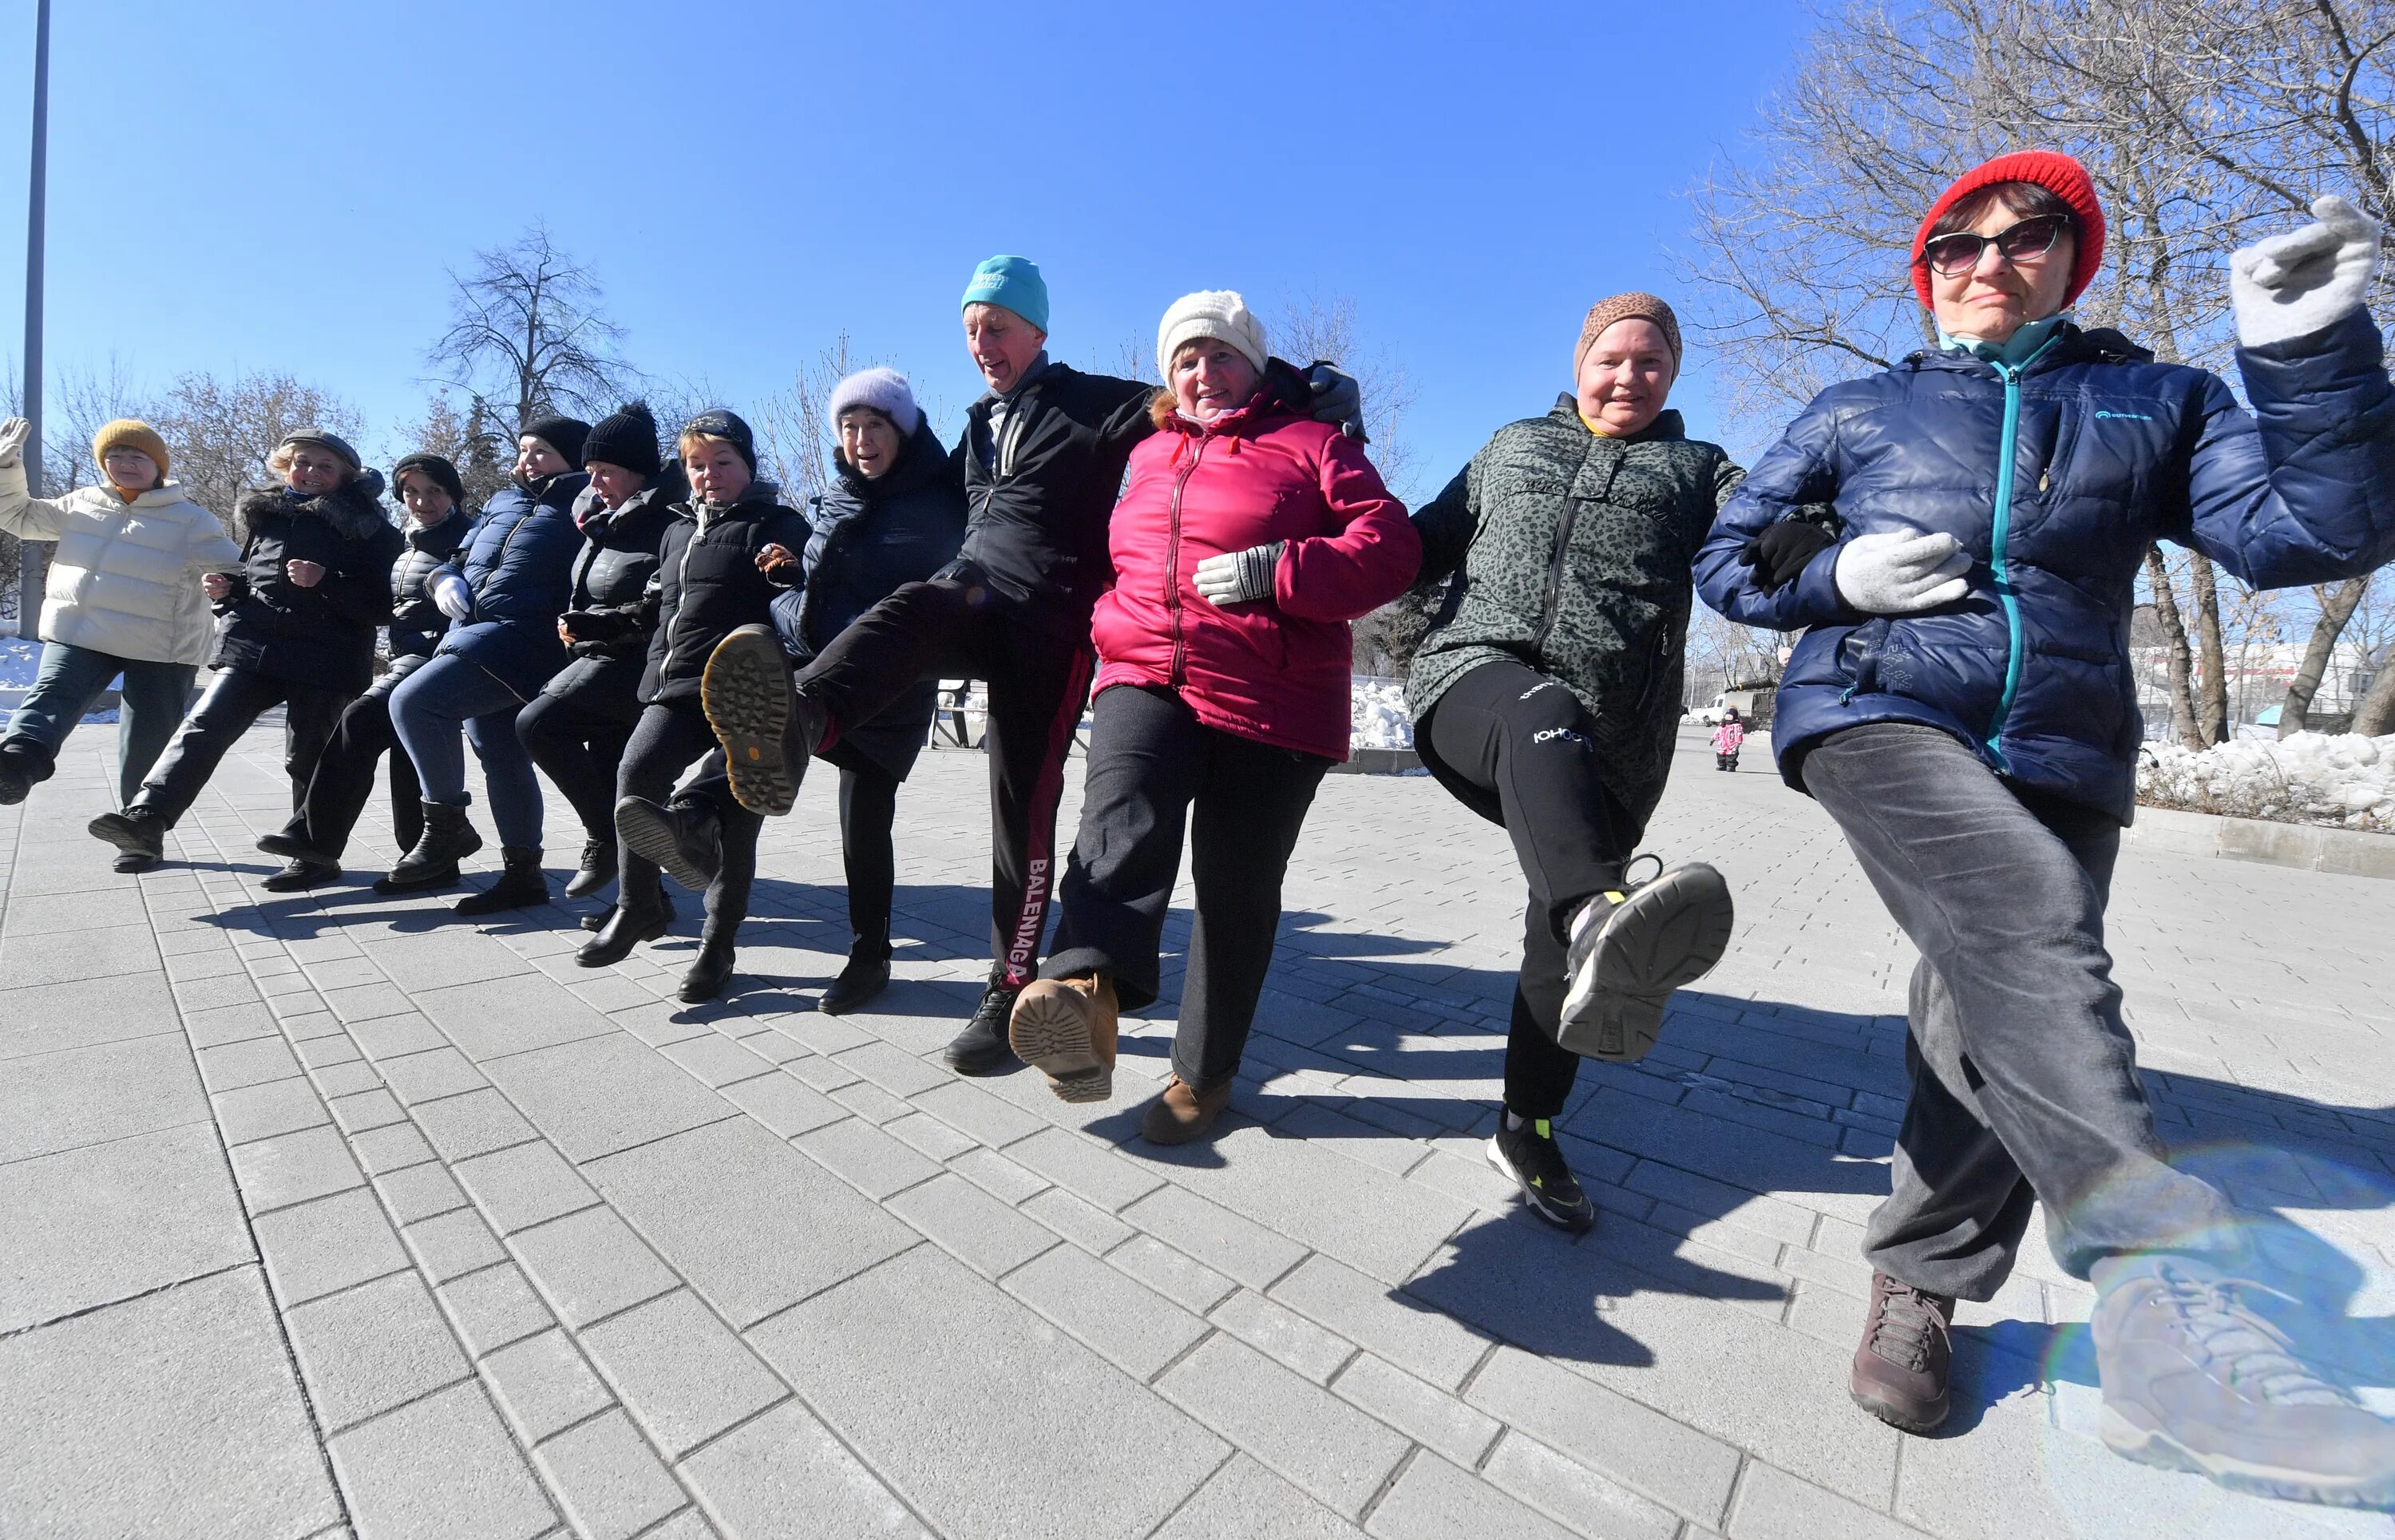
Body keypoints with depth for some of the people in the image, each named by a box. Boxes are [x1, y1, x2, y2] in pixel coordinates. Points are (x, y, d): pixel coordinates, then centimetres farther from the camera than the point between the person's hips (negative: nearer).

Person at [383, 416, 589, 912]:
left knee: (412, 700, -22)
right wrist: (445, 579, 6)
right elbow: (462, 557, 27)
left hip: (520, 636, -8)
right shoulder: (503, 501, 22)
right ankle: (522, 872, 16)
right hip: (473, 635, 8)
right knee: (502, 758, 9)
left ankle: (447, 823, -6)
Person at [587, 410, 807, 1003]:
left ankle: (718, 942, 9)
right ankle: (635, 906, 3)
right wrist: (657, 670, 25)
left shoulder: (777, 525, 3)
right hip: (676, 687, 5)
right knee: (638, 769, -16)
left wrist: (789, 571, -27)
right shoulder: (678, 530, 23)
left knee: (733, 815, -2)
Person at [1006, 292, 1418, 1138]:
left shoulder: (1312, 443, 9)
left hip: (1270, 702, -3)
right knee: (1125, 818, -28)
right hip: (1145, 678, 4)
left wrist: (1280, 570, -17)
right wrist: (1113, 622, 19)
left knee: (1237, 892, 1)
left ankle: (1204, 1071, 17)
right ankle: (1088, 991, -49)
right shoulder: (1147, 456, 24)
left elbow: (1390, 547, -3)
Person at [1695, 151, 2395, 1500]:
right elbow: (1730, 560, 15)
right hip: (1881, 715, -2)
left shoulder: (2158, 401, 18)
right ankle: (2158, 1288, -37)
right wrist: (1836, 577, -4)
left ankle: (1920, 1282, 20)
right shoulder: (1860, 411, 15)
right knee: (2029, 931, -33)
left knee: (2005, 1025, 2)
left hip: (2063, 761, 3)